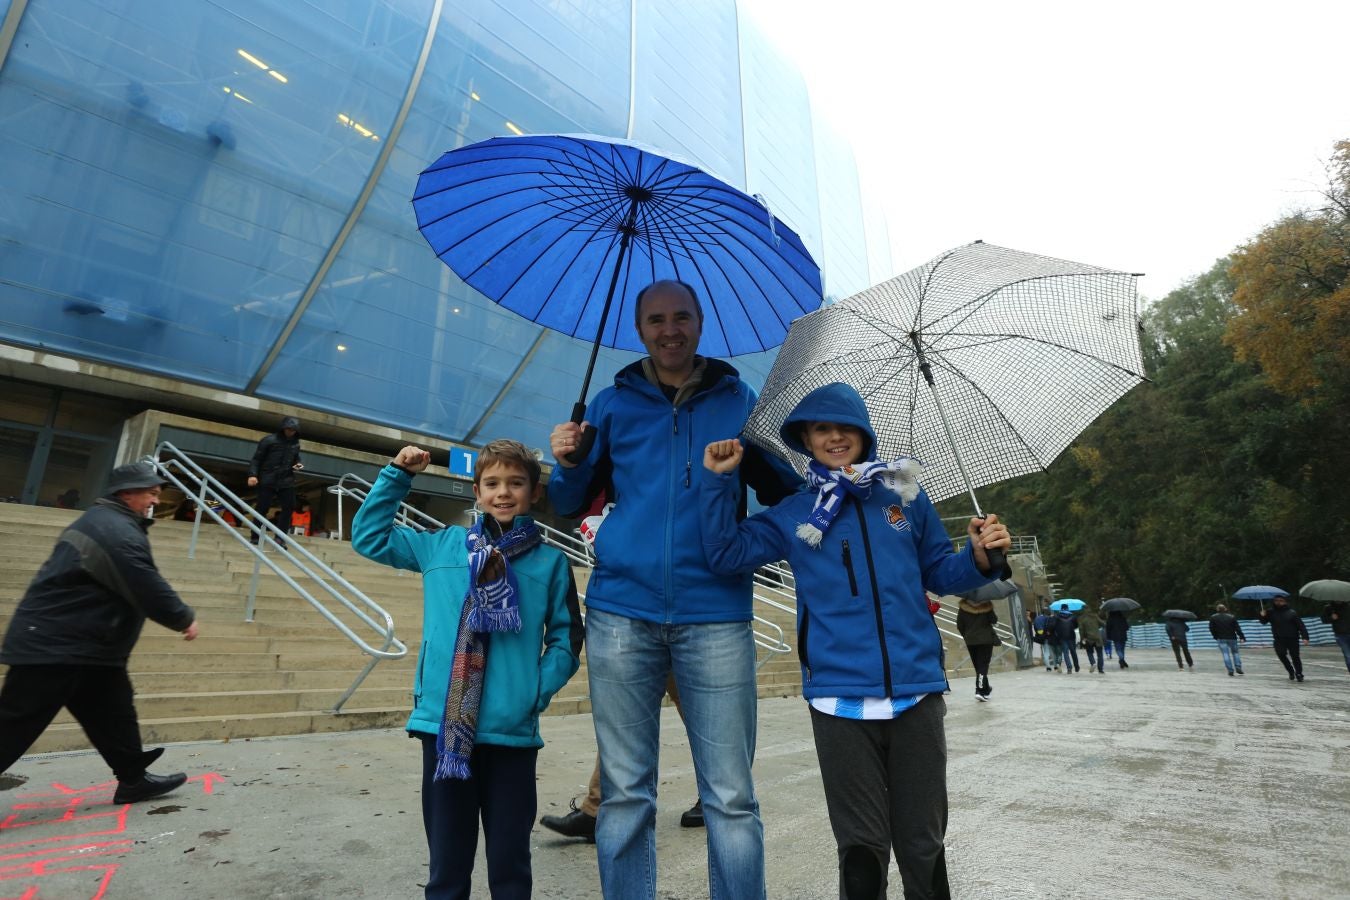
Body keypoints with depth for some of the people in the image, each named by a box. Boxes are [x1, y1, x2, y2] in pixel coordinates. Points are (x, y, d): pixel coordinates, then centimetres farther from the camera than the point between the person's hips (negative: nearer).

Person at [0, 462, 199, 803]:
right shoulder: (120, 533, -22)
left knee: (112, 714, 13)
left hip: (84, 645, 11)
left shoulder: (102, 520, 13)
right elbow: (150, 592, -24)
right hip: (53, 645, -11)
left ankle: (133, 778, 20)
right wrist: (185, 619, -9)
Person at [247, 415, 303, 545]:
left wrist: (298, 464, 3)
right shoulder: (269, 440, -5)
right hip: (268, 481, -4)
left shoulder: (295, 444, 9)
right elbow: (256, 459, -4)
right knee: (262, 508, 1)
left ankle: (280, 537, 6)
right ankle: (255, 537, 14)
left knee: (289, 508, -2)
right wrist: (252, 474, -14)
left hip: (287, 482, 4)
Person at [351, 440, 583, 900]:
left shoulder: (551, 562, 0)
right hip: (444, 726, 1)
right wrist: (398, 475, 6)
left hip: (513, 731, -1)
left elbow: (567, 639, 2)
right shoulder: (442, 546, 6)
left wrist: (538, 692, -11)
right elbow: (368, 537, 14)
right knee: (447, 863, 16)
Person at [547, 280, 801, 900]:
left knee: (731, 798, 3)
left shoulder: (739, 400, 11)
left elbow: (786, 494, 11)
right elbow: (571, 506, 13)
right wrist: (568, 464, -7)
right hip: (621, 614, 1)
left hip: (715, 617, 0)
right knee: (624, 793, 9)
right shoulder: (613, 402, 12)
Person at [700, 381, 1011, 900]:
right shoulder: (792, 516, 4)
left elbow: (940, 574, 13)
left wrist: (979, 558, -7)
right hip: (839, 700, -1)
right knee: (861, 847, 11)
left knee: (923, 844, 16)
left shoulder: (905, 496, 6)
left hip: (917, 693, 2)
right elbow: (724, 553, -3)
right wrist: (719, 480, -8)